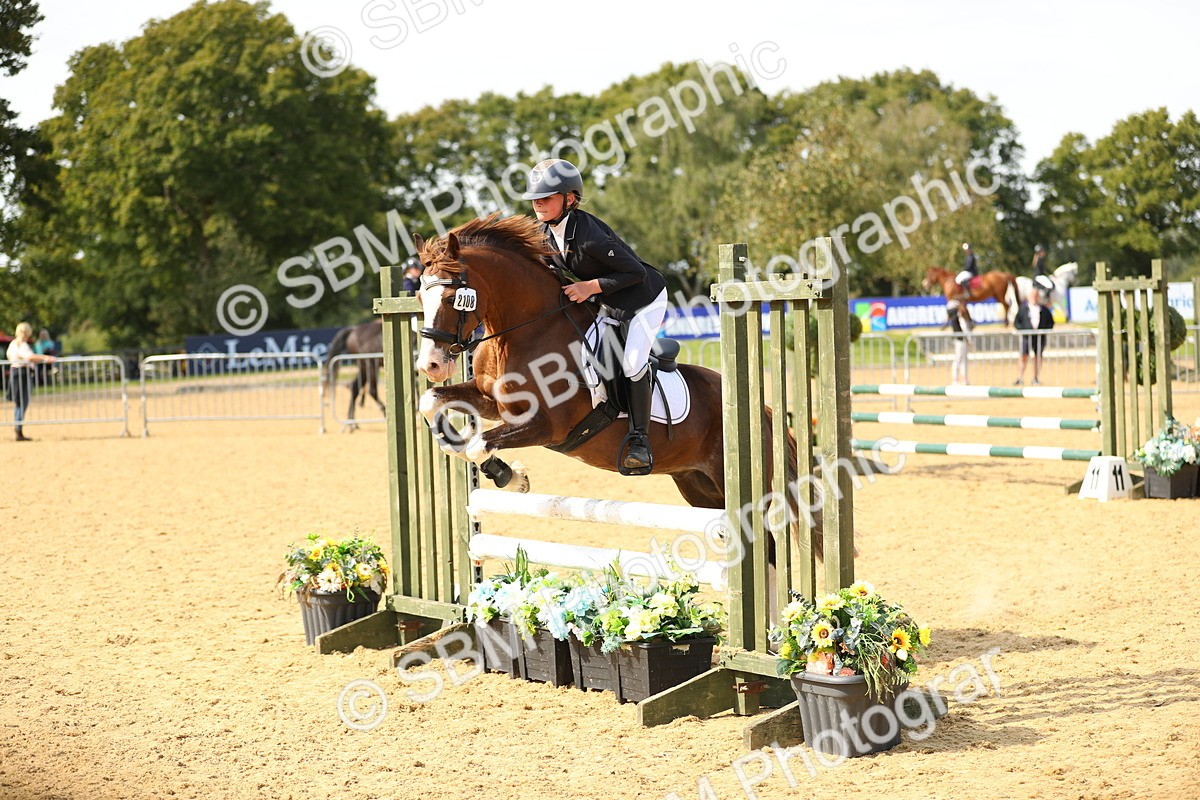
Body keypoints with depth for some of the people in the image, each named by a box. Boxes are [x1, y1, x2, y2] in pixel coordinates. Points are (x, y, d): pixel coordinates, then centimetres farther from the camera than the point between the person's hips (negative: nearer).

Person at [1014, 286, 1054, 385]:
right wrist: (1023, 330, -11)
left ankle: (1036, 378, 15)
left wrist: (1045, 330, -2)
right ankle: (1020, 377, -9)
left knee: (1038, 356, 7)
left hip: (1040, 336, 2)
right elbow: (1016, 322, 5)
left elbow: (1051, 321, 14)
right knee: (1024, 355, -11)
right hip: (1026, 336, -2)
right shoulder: (1023, 308, 3)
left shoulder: (1044, 309, 7)